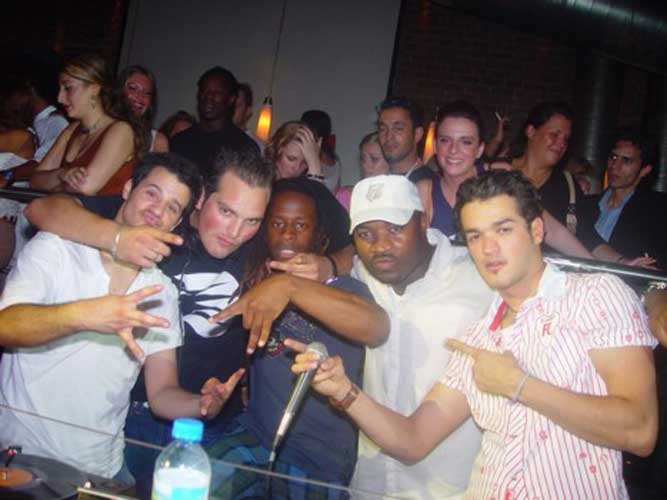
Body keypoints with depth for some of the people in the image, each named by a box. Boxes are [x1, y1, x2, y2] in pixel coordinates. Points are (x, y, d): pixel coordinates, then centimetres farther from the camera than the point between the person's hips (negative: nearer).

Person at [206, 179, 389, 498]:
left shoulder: (339, 286, -9)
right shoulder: (256, 277, 6)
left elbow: (377, 328, -32)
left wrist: (290, 285, -41)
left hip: (319, 459, -3)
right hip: (254, 434, 3)